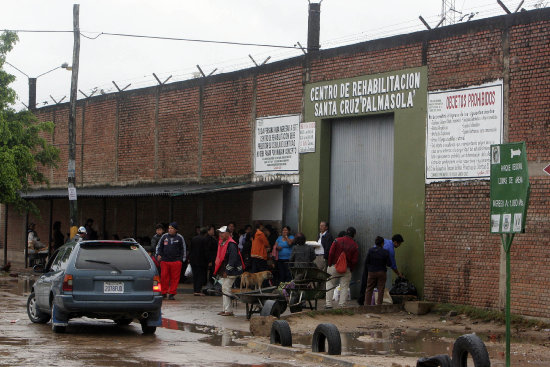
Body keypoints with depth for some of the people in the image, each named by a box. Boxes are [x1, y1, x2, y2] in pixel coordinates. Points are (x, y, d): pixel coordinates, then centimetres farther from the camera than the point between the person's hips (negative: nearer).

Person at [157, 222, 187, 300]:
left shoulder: (179, 238, 4)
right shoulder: (164, 236, 9)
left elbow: (183, 249, 9)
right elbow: (160, 246, 21)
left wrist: (182, 259, 4)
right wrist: (159, 254, 8)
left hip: (176, 261, -2)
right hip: (164, 261, 2)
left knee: (175, 278, -2)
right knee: (164, 277, -1)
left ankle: (172, 293, 5)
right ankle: (164, 293, 10)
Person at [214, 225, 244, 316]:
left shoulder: (231, 244, -16)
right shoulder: (222, 243, 15)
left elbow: (233, 259, -22)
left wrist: (227, 271, -20)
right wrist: (219, 271, 16)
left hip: (230, 272, -10)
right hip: (224, 271, 10)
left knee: (226, 290, -11)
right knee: (224, 289, 12)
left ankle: (229, 310, -7)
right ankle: (226, 309, 18)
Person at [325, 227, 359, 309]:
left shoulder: (337, 240, -2)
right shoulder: (355, 245, 0)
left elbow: (331, 254, -6)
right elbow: (354, 260, -2)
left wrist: (329, 265, 3)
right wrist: (351, 270, 9)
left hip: (334, 267, 0)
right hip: (346, 269, 0)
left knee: (330, 285, 8)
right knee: (344, 287, 6)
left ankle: (328, 304, 3)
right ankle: (342, 305, 1)